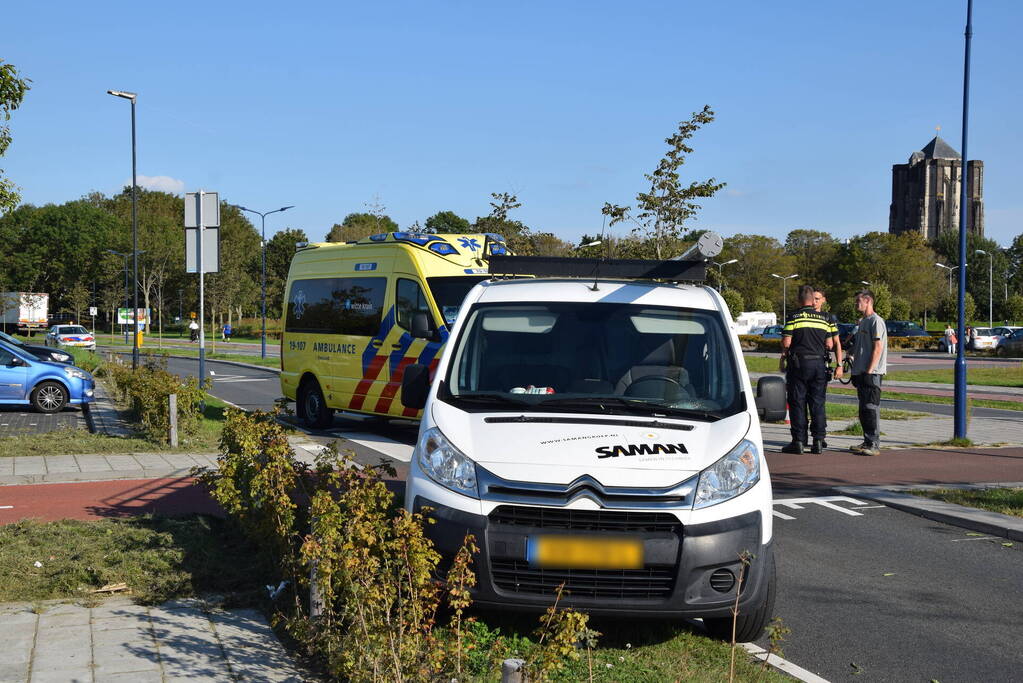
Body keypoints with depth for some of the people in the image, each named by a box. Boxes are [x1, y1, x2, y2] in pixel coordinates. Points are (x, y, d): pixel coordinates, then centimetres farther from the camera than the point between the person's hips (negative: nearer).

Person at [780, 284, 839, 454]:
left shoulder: (794, 317, -5)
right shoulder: (824, 318, 6)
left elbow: (786, 342, -10)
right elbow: (830, 345, 6)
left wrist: (784, 355, 10)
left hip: (799, 363, -3)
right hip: (819, 363, 3)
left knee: (798, 403, 1)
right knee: (818, 403, 7)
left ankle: (799, 441, 1)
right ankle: (818, 441, 6)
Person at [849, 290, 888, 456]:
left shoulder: (876, 321, -10)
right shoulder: (862, 322, 20)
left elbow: (878, 348, -16)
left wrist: (869, 371, -19)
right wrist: (855, 371, 20)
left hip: (872, 373, -10)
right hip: (861, 372, 10)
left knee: (871, 408, -10)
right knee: (863, 409, 12)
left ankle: (875, 445, -10)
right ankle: (867, 442, 18)